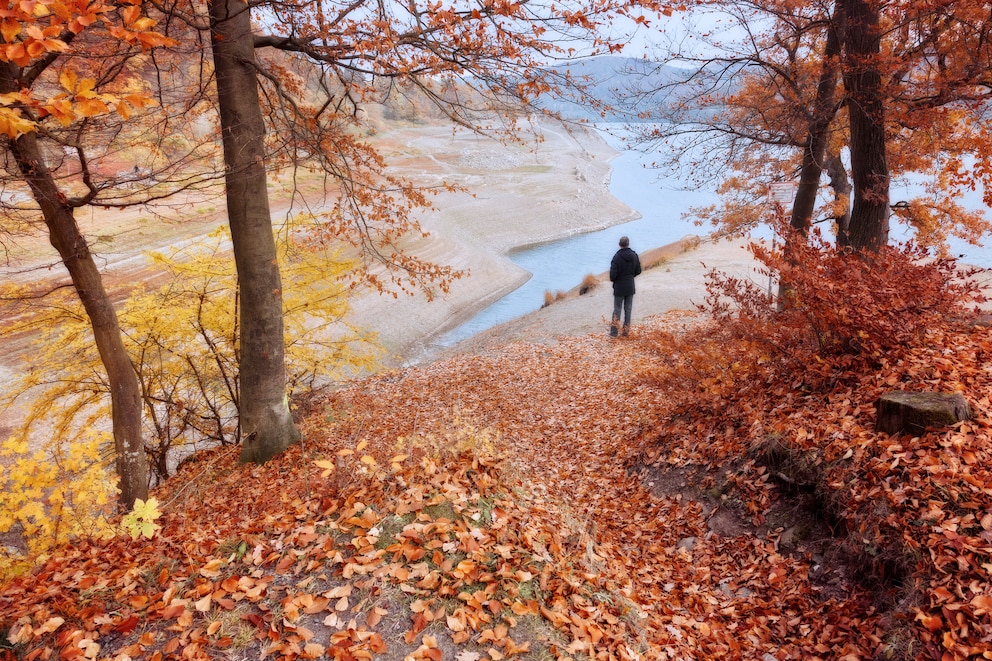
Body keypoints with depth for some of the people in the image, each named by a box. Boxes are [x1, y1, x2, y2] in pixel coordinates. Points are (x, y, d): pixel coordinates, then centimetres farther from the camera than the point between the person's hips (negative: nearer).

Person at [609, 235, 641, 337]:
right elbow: (638, 271, 5)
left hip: (619, 287, -4)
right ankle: (626, 330, 15)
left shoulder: (617, 257, -19)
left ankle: (614, 330, 4)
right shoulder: (634, 256, -3)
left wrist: (613, 280, 2)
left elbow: (613, 274, -19)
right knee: (628, 309, 12)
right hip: (630, 287, 4)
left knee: (617, 309, 5)